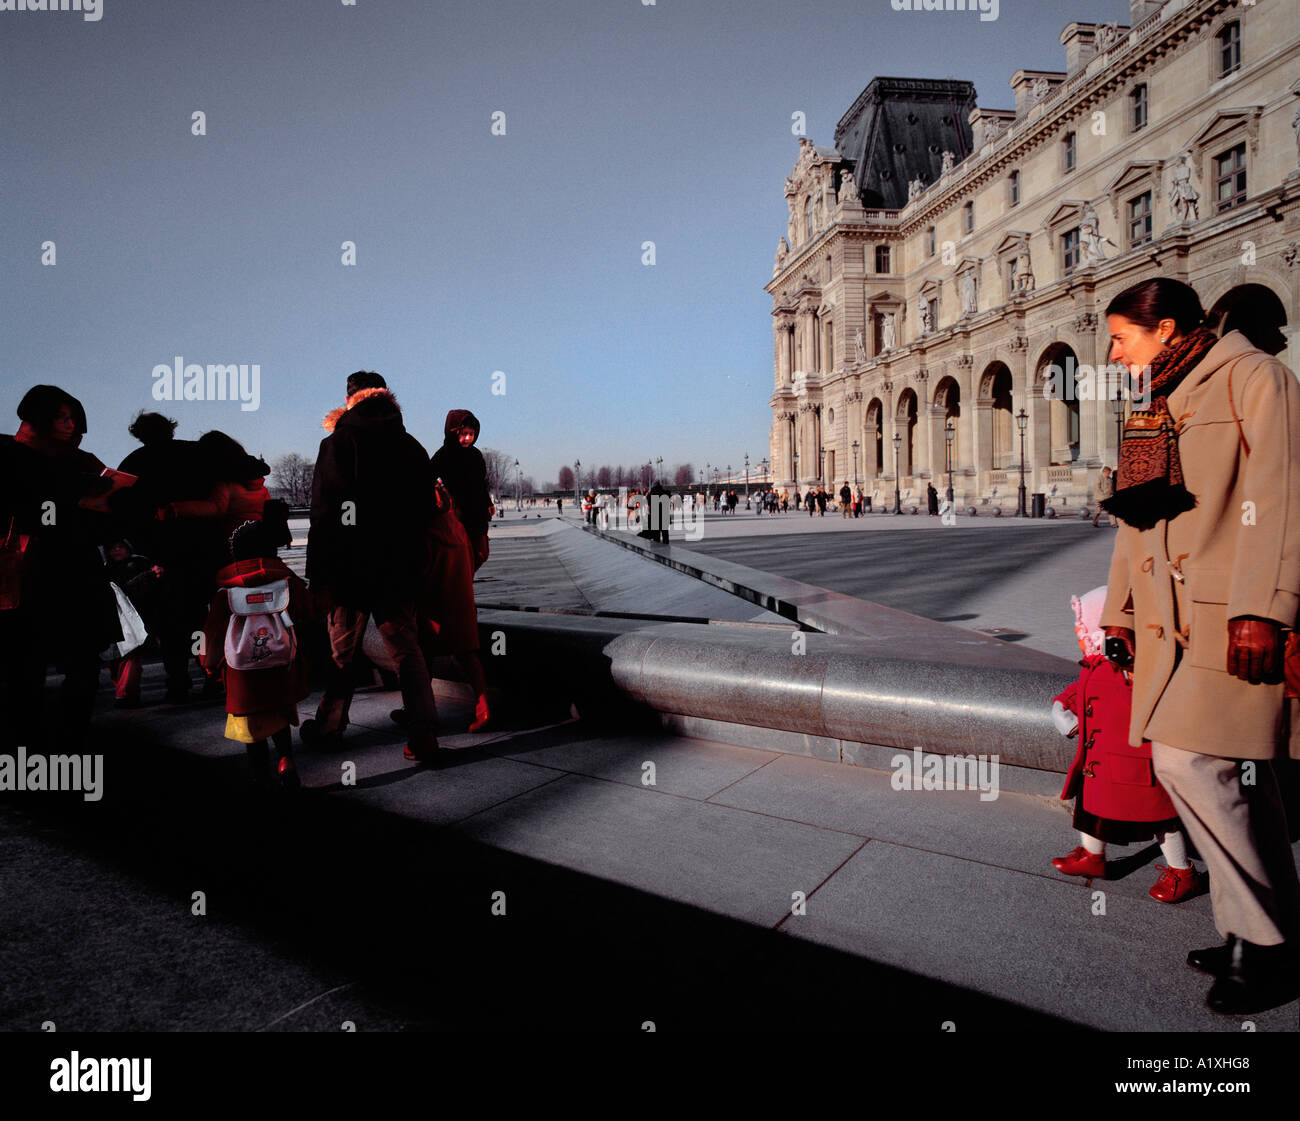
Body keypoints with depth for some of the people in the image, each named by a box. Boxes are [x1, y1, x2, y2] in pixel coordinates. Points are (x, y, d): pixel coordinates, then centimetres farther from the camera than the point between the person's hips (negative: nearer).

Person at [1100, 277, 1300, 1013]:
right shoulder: (1152, 408, 21)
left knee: (1193, 761, -13)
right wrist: (1120, 612, 17)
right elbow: (1135, 517, 22)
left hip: (1232, 620, -8)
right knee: (1232, 775, 11)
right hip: (1171, 621, 8)